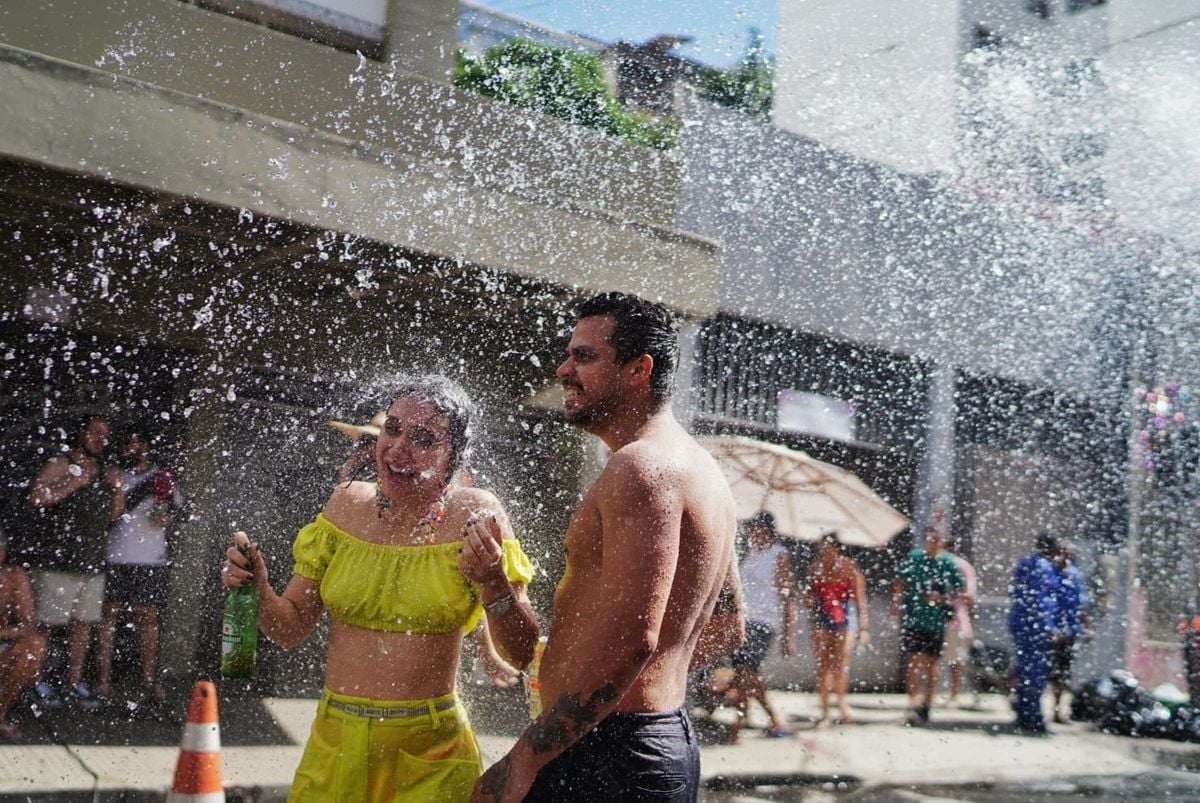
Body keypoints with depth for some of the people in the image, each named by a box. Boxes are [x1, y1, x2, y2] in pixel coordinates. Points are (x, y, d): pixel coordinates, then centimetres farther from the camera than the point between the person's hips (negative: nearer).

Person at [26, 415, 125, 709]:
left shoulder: (104, 471, 17)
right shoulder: (60, 465, -2)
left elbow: (114, 515, 20)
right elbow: (36, 498, -17)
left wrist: (118, 489, 3)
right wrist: (73, 484, -17)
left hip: (93, 562, 6)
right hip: (58, 561, -6)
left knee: (85, 624, 6)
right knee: (46, 624, -4)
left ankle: (74, 684, 13)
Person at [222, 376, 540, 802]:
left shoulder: (474, 515, -9)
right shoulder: (346, 504, 0)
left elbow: (522, 653, -11)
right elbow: (291, 629, 6)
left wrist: (493, 582, -27)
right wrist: (258, 589, -13)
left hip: (429, 756, -3)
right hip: (335, 744, 3)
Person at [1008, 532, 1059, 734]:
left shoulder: (1024, 563, 15)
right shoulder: (1043, 566, -12)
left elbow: (1012, 591, 18)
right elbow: (1040, 598, -18)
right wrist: (1048, 626, -18)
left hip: (1018, 620, 9)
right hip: (1037, 624, -9)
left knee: (1023, 668, 13)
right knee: (1037, 671, -5)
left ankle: (1023, 716, 17)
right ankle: (1032, 719, -4)